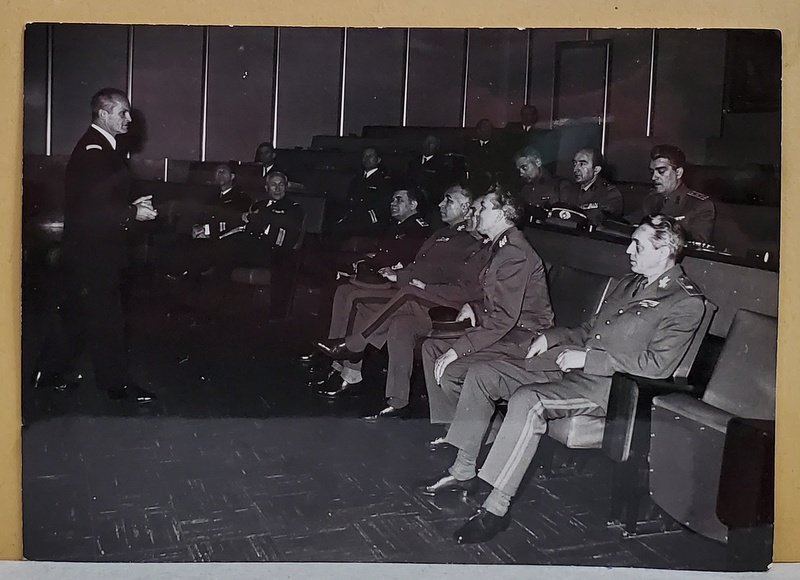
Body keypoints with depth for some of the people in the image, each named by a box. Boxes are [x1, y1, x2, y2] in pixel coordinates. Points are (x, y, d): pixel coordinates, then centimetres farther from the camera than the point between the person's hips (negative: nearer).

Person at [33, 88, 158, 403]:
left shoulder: (102, 147, 14)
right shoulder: (93, 151, -19)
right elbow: (91, 208, -24)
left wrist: (132, 205, 4)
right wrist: (132, 214, -18)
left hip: (99, 249, 10)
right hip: (92, 251, -10)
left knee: (79, 315, 17)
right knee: (106, 318, -1)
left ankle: (51, 371, 28)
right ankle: (116, 382, 8)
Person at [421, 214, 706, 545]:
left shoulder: (686, 303, -10)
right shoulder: (631, 282, 18)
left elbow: (657, 365, -19)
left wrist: (588, 358, -18)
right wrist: (553, 336, 10)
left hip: (608, 385, -9)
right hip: (571, 364, 9)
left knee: (526, 400, -34)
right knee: (482, 374, -2)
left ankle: (496, 509, -28)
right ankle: (463, 471, 5)